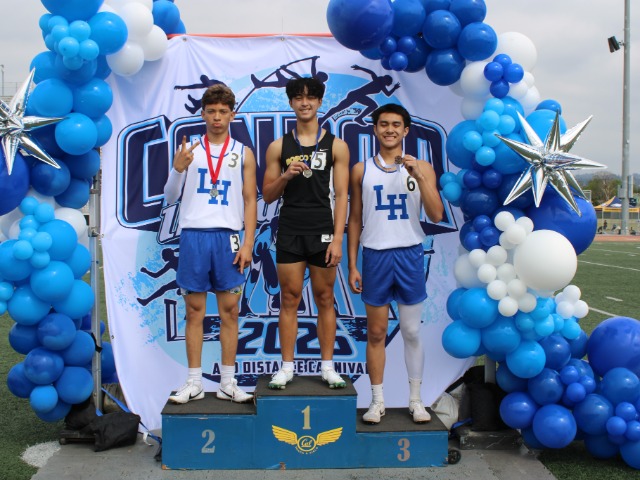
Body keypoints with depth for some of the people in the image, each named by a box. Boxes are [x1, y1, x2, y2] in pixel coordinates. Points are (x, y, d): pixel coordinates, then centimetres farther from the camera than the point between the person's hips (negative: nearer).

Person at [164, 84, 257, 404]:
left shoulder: (243, 153, 9)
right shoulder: (189, 150, 10)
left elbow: (250, 201, 6)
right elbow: (170, 198, 9)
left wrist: (248, 243, -3)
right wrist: (177, 169, -10)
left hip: (227, 237, 0)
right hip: (193, 235, 0)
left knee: (229, 310, 3)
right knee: (194, 310, 4)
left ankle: (228, 383, 12)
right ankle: (194, 383, 11)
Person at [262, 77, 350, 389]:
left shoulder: (336, 146, 4)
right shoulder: (279, 147, 7)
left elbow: (341, 196, -1)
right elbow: (267, 195, 8)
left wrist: (337, 239, -9)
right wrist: (285, 176, -12)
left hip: (322, 231, -1)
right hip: (289, 231, 1)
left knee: (325, 299, 5)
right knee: (289, 298, 3)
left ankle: (327, 366, 14)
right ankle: (287, 366, 11)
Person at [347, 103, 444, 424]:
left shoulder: (421, 168, 4)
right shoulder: (361, 170, 6)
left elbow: (436, 216, -6)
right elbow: (354, 220, 8)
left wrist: (419, 177, -17)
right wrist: (352, 266, 3)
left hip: (410, 255, 0)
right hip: (375, 255, 1)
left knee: (411, 332, 6)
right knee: (376, 332, 6)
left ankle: (415, 399, 18)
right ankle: (377, 400, 17)